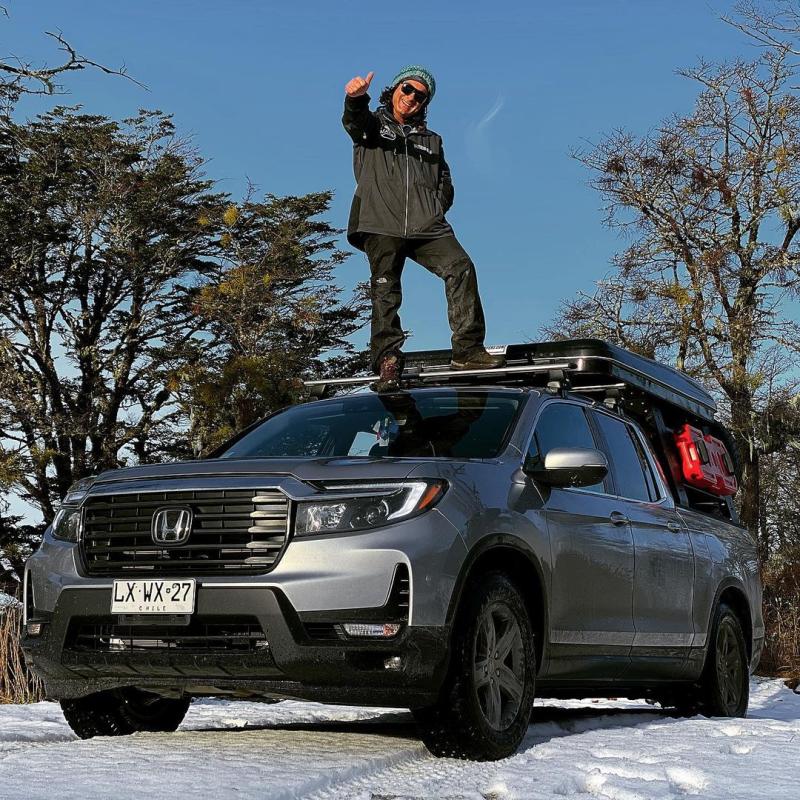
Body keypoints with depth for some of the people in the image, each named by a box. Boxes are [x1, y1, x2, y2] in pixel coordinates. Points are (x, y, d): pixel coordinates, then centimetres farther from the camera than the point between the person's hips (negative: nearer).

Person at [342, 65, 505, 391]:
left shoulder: (430, 140, 29)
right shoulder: (374, 125, 17)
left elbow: (444, 182, 26)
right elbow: (355, 121, -7)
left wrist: (436, 208, 4)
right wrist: (356, 98, -32)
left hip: (426, 225, 3)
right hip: (381, 224, -2)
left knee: (460, 267, -17)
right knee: (385, 290, -10)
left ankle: (467, 349, -19)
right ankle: (387, 359, -7)